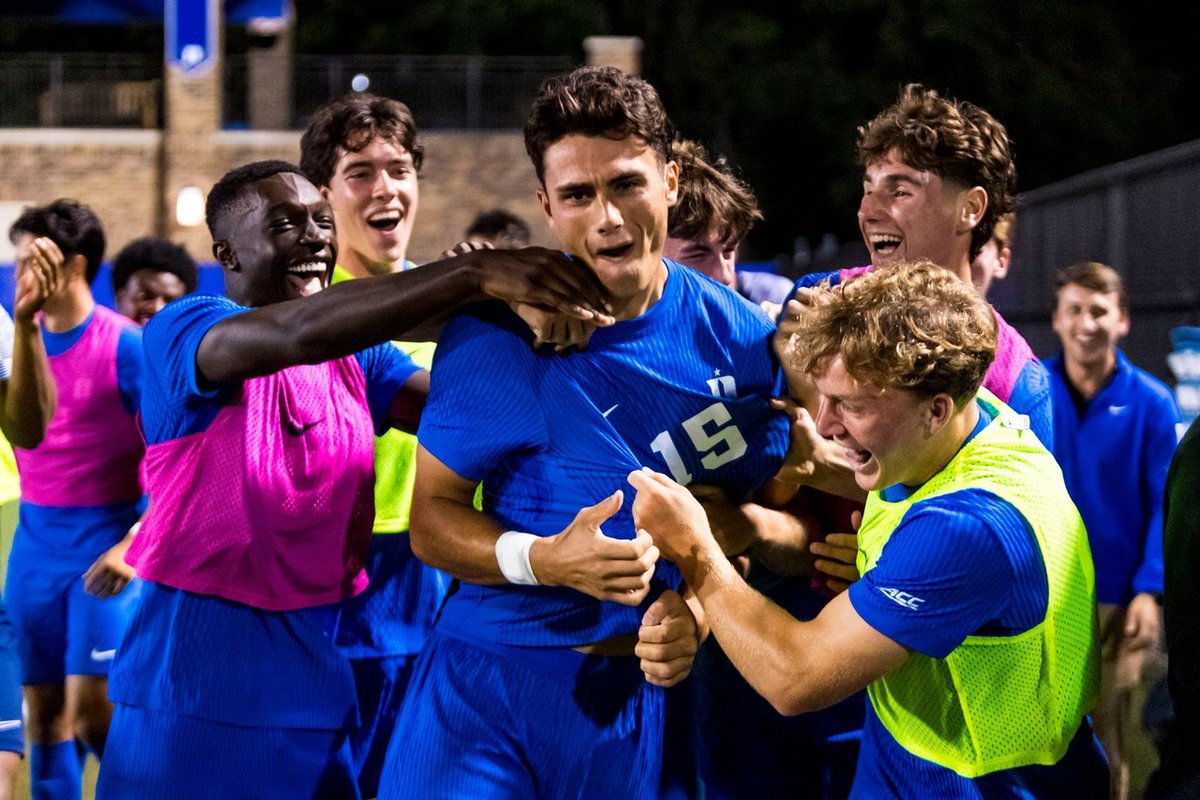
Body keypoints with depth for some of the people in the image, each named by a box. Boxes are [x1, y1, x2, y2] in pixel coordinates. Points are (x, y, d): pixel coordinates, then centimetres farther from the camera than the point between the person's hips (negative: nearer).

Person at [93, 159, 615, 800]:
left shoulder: (354, 355, 10)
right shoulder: (181, 331, -9)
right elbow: (301, 331, -29)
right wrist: (476, 273, -36)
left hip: (323, 660, 6)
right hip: (199, 672, -5)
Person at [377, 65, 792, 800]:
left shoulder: (738, 339, -2)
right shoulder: (493, 338, -9)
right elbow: (433, 517, -5)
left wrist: (701, 607, -11)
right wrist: (545, 560, -22)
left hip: (635, 684, 2)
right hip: (489, 679, -2)